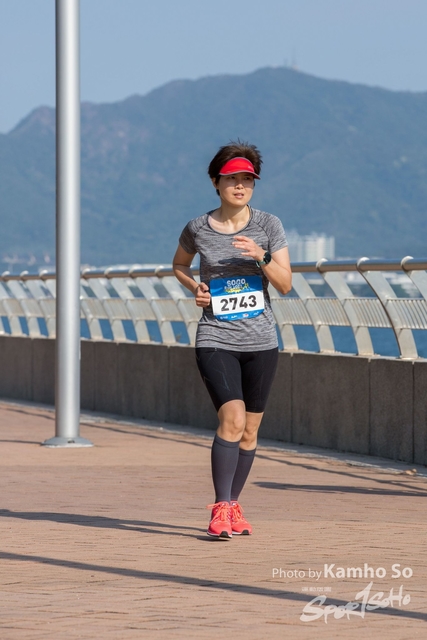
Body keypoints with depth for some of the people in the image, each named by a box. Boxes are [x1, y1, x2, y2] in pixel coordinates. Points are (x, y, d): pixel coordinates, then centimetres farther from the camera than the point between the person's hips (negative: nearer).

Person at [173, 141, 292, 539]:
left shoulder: (268, 226, 1)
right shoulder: (197, 229, 1)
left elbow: (285, 285, -3)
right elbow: (178, 265, 21)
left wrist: (261, 256, -20)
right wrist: (194, 288, 1)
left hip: (261, 342, 2)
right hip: (215, 340, -2)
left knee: (250, 430, 7)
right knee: (232, 419, -19)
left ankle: (233, 505, 23)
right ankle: (220, 509, -19)